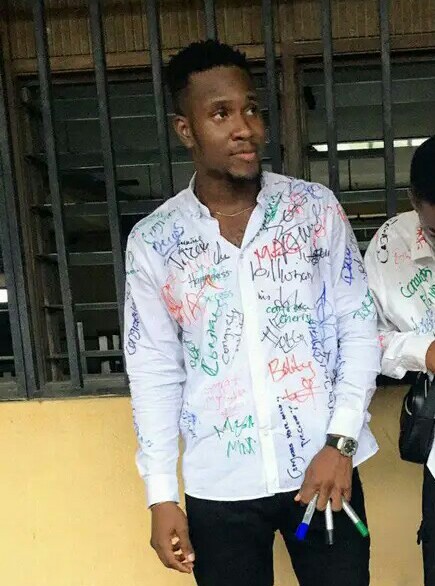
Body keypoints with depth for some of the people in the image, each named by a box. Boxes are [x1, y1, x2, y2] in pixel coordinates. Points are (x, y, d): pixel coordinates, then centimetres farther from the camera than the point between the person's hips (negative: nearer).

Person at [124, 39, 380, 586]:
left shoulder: (316, 208, -2)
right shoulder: (153, 240, -2)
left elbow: (359, 327, 0)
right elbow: (154, 372, 1)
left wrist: (341, 441, -9)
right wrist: (161, 495, -2)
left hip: (323, 467, 0)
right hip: (219, 486, 0)